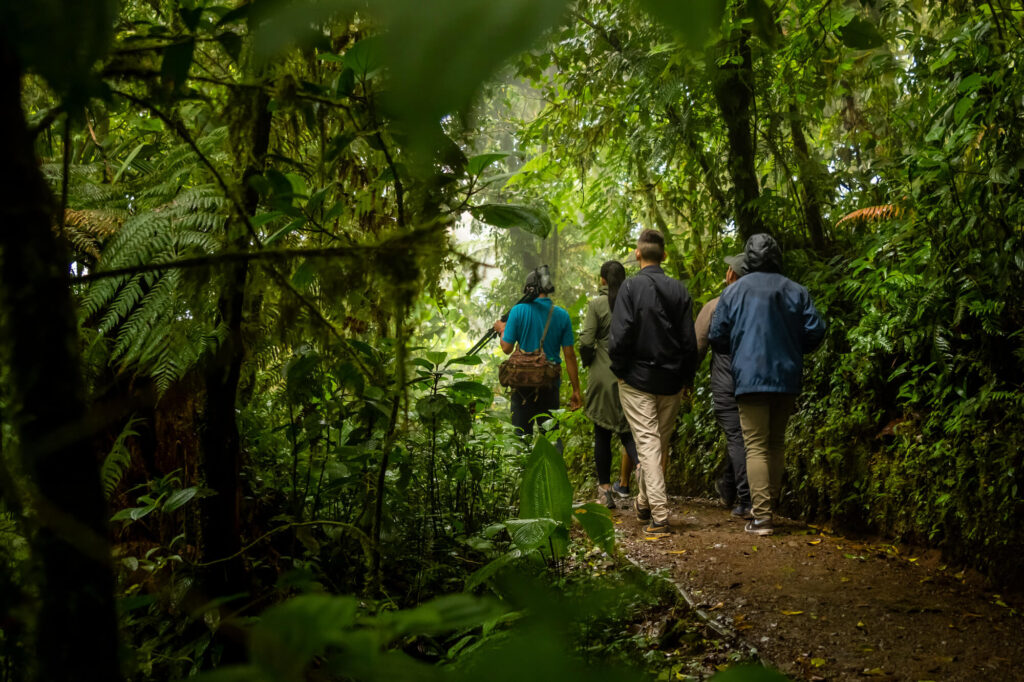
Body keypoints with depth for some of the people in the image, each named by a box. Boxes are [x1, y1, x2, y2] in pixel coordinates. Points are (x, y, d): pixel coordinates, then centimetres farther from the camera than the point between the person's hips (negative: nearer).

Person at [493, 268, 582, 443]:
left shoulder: (518, 310, -8)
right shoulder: (562, 315, -2)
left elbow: (507, 348, -5)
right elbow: (569, 355, 0)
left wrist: (502, 330, 16)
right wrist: (576, 390, 5)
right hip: (551, 383, 2)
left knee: (522, 435, 6)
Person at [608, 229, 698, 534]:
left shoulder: (631, 286, -9)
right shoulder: (680, 290, 3)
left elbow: (620, 334, -15)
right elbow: (690, 340, 4)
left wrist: (619, 369, -1)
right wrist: (688, 378, 13)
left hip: (637, 378, -4)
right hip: (671, 380, 4)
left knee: (647, 442, -4)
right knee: (662, 443, 16)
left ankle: (659, 515, -11)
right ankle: (644, 503, 31)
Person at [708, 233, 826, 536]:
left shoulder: (734, 291, -1)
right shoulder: (796, 292, 3)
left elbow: (717, 337, 0)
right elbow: (815, 332, 0)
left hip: (750, 378, -3)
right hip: (787, 378, 3)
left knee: (756, 446, -4)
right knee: (777, 444, 16)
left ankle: (762, 516, -12)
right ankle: (770, 506, 23)